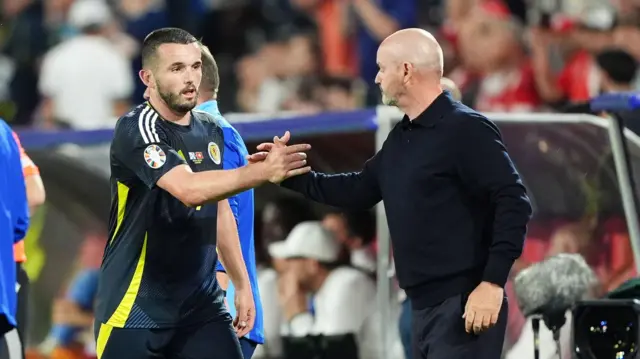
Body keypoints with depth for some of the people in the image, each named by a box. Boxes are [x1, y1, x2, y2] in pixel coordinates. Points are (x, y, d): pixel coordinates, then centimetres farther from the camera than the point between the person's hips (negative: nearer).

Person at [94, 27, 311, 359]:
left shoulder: (210, 131, 9)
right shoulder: (136, 130, -15)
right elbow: (189, 189, -31)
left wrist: (241, 283, 19)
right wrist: (264, 171, -40)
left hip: (201, 304, 6)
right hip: (135, 308, -6)